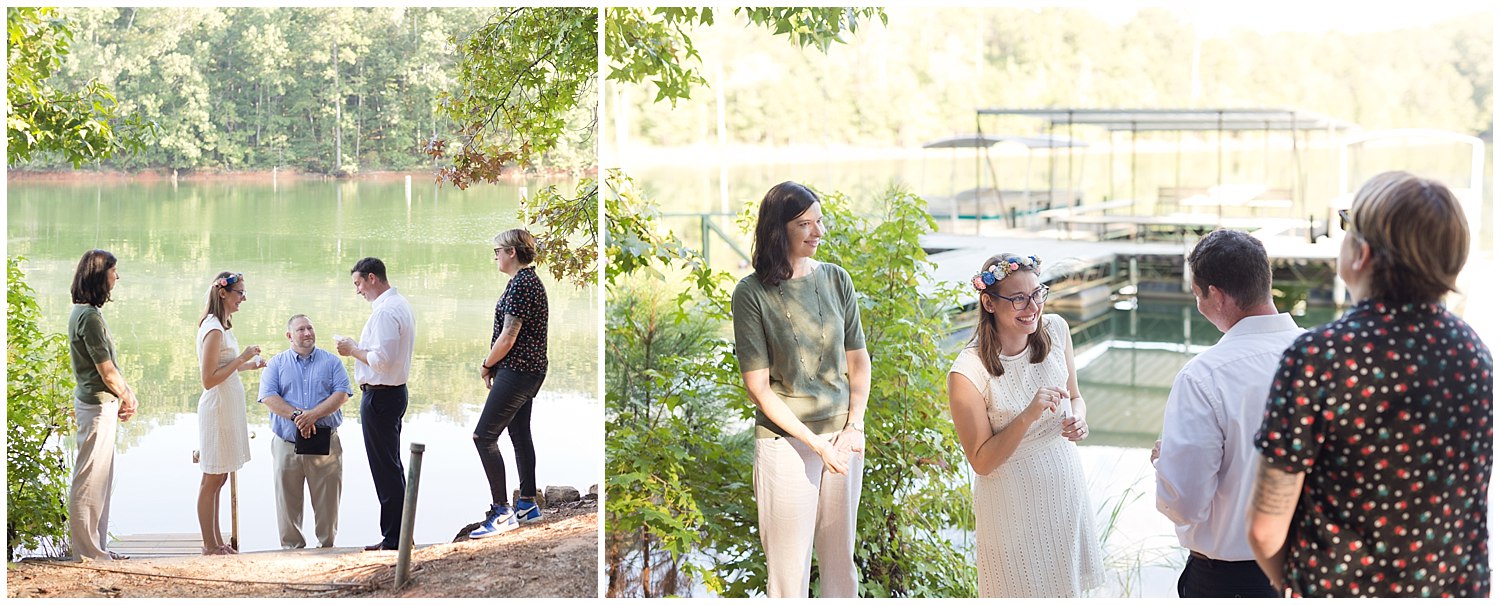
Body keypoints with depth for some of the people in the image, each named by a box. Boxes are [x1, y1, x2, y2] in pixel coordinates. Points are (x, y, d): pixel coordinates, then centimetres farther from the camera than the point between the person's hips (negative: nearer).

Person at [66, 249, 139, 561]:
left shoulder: (83, 312, 11)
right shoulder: (90, 316, -20)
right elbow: (107, 371, -17)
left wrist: (127, 393, 8)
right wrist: (128, 398, -2)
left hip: (99, 403, 10)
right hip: (98, 404, -10)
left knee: (101, 478, 16)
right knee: (89, 480, -2)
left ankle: (96, 546, 24)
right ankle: (87, 551, 5)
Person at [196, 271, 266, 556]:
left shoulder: (220, 326, 12)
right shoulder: (213, 329, -18)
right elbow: (209, 379, -21)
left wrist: (248, 365, 12)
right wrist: (242, 358, -18)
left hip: (227, 408, 10)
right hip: (218, 408, -10)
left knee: (218, 478, 13)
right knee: (213, 479, -1)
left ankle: (216, 542, 20)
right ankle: (210, 545, 6)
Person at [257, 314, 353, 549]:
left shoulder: (331, 362, 11)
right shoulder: (277, 364, 10)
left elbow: (342, 394, -2)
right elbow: (268, 397, -3)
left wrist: (314, 414, -16)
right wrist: (296, 415, -17)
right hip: (287, 445, 0)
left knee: (327, 500, 2)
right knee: (288, 501, 3)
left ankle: (326, 544, 13)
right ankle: (291, 546, 13)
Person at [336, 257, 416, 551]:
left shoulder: (385, 312, -20)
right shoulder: (400, 304, 13)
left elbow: (382, 359, -25)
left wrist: (353, 350, -11)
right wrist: (358, 348, 10)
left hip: (379, 395, -11)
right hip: (396, 391, 11)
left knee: (384, 468, -4)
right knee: (392, 465, 16)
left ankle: (393, 538, 0)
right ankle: (399, 534, 23)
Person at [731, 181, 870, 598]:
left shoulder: (835, 279, 4)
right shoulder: (752, 293, -9)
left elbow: (859, 361, 10)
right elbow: (758, 387, -9)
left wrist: (854, 427, -3)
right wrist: (816, 443, -13)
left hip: (843, 436, 4)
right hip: (786, 441, -4)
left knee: (841, 556, 12)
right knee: (788, 567, 1)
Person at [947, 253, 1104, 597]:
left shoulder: (1055, 330, -8)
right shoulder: (968, 372, -24)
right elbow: (981, 462, -17)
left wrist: (1079, 419, -14)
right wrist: (1028, 416, -30)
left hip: (1066, 488, 5)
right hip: (1014, 504, -5)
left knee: (1068, 587, 20)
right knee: (1025, 591, 10)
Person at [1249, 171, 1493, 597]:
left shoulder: (1317, 358, -21)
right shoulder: (1477, 353, -3)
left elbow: (1266, 530, -17)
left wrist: (1289, 586, 1)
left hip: (1341, 592, -5)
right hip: (1460, 586, 5)